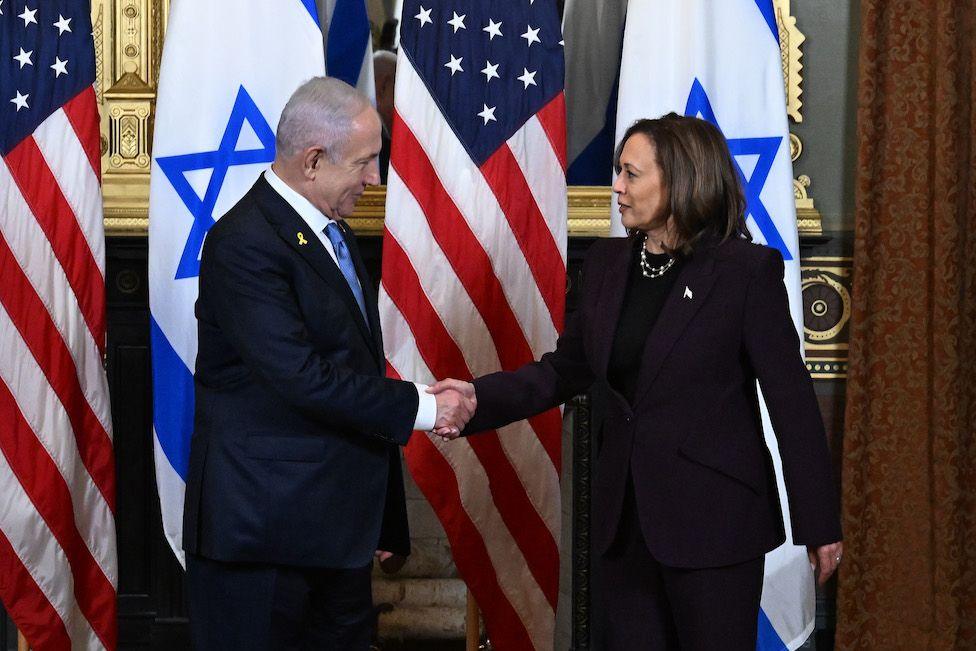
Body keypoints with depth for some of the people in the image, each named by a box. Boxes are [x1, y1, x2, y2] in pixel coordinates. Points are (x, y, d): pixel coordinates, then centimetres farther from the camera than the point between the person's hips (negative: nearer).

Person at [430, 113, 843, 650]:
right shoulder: (607, 264, 7)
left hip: (712, 521, -6)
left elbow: (791, 399, -9)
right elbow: (566, 368, 12)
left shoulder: (745, 270, -10)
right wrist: (480, 398, -5)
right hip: (624, 518, 6)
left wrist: (819, 523, -7)